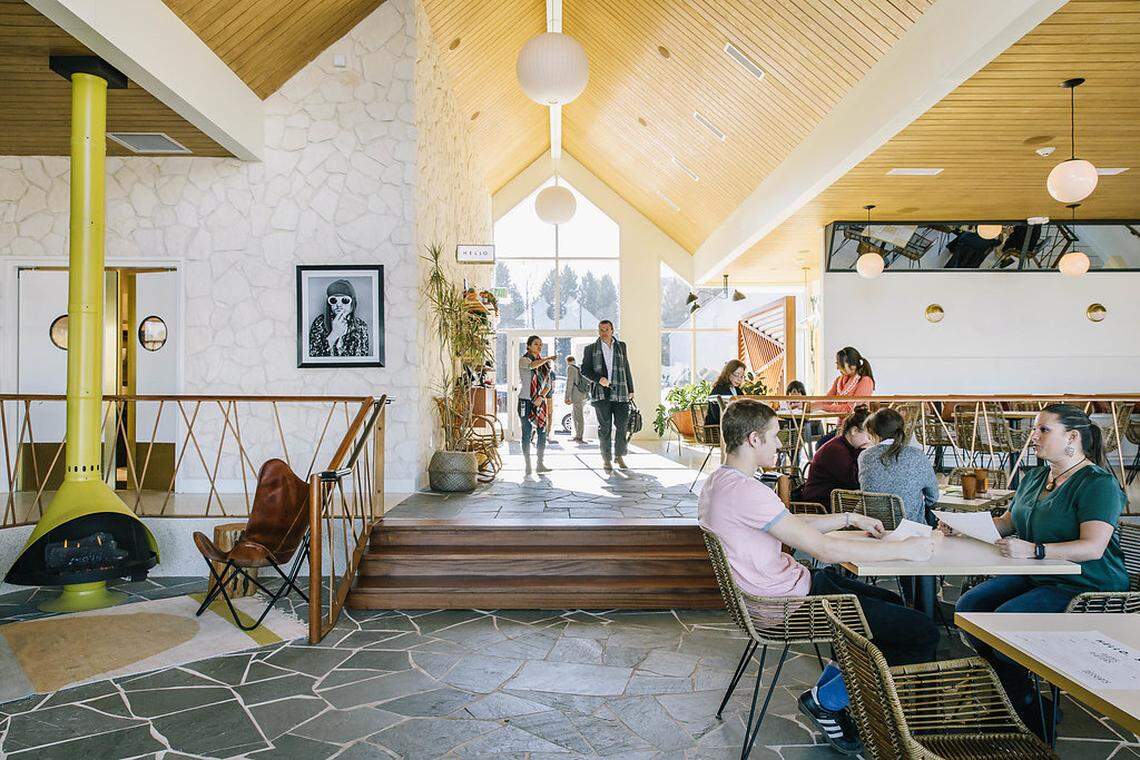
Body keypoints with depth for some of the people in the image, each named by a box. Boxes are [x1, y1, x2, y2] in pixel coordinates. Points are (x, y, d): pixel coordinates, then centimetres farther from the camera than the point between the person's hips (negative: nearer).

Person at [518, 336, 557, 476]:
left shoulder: (544, 363, 13)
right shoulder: (523, 359, -2)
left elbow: (549, 383, 8)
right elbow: (532, 365, -26)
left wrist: (542, 396, -7)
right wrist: (548, 359, -33)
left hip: (541, 401, 5)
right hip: (526, 401, -5)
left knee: (542, 432, 3)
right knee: (527, 433, -2)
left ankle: (540, 464, 10)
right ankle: (528, 464, 3)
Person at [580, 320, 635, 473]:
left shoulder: (621, 346, 16)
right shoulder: (590, 349, 9)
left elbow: (626, 368, 16)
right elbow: (585, 369, 4)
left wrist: (631, 390, 12)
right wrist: (598, 379, -12)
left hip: (620, 392, 2)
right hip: (601, 392, -2)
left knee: (622, 424, 0)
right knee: (605, 427, 1)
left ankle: (619, 456, 17)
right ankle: (606, 459, 10)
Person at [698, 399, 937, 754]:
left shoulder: (720, 481, 6)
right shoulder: (745, 490, -27)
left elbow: (794, 523, 16)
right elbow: (824, 549, -24)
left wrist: (850, 518, 12)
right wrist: (903, 549, -13)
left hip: (784, 584, 11)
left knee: (890, 602, 24)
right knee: (923, 634, -6)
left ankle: (829, 690, 27)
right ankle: (826, 699, 10)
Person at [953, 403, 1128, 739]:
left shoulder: (1098, 483, -15)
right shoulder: (1034, 477, 12)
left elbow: (1093, 547, -27)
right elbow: (1006, 523, 17)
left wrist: (1034, 550, -39)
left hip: (1086, 587, -8)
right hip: (1036, 578, 8)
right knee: (968, 606, -9)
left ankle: (1028, 714, -1)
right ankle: (1005, 690, 7)